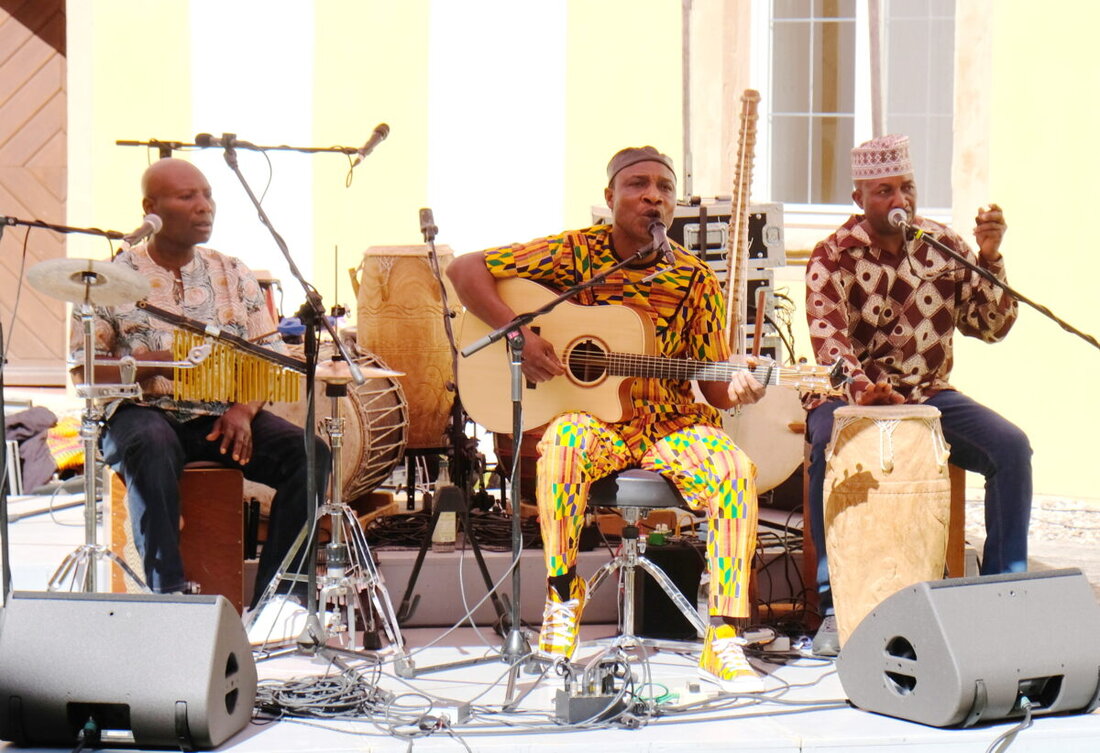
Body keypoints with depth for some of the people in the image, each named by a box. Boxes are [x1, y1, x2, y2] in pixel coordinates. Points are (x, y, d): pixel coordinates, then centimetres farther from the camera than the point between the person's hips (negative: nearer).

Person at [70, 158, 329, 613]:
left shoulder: (233, 275, 13)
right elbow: (85, 371, -3)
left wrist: (243, 409, -12)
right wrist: (156, 363, -20)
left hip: (222, 416, 4)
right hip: (142, 411, -4)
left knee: (309, 454, -22)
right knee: (151, 448, -40)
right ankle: (169, 592, -36)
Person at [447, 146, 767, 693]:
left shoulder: (694, 280, 3)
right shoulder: (576, 253, -1)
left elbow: (711, 383, 3)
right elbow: (465, 269, -2)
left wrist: (735, 389, -21)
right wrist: (514, 332, -15)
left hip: (670, 423, 2)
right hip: (592, 416, -2)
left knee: (735, 468, -27)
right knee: (564, 442, -38)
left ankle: (722, 640, -21)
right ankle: (562, 597, -18)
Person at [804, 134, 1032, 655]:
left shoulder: (944, 245, 5)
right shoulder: (834, 256, -6)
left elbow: (992, 326, 2)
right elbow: (828, 338, -22)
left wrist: (989, 258, -13)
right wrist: (862, 388, -41)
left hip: (929, 395, 3)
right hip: (852, 396, -3)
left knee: (1011, 447, -20)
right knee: (830, 447, -36)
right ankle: (835, 605, -27)